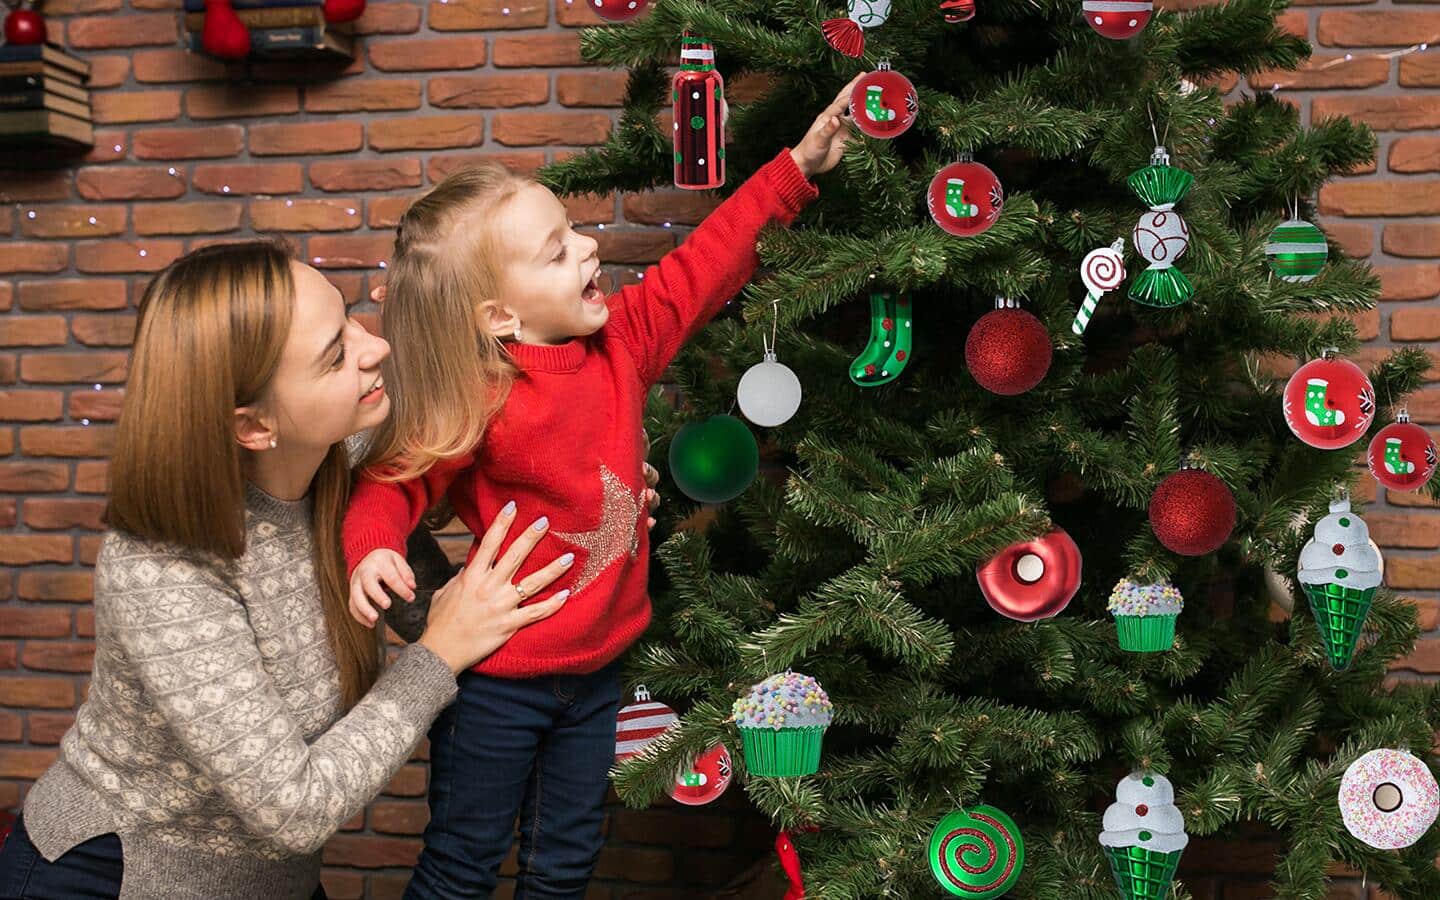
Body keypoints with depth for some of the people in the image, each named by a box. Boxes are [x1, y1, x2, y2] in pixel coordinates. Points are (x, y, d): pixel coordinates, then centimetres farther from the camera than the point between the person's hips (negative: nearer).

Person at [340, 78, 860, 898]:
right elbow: (395, 478, -17)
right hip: (498, 680, -5)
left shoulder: (623, 342, -5)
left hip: (597, 668, 6)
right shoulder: (481, 402, -22)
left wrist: (797, 168, 0)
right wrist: (372, 547, -38)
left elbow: (702, 265, 0)